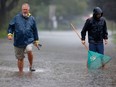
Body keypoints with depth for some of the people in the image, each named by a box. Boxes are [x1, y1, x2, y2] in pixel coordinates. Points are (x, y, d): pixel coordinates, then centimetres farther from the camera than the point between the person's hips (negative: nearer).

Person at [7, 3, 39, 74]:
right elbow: (11, 26, 9)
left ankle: (31, 66, -7)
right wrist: (10, 33, -8)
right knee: (20, 58, 6)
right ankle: (21, 73, 21)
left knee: (29, 51, -29)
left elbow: (35, 30, 15)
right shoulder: (17, 17, 4)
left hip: (29, 40, -1)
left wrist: (36, 41, 16)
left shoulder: (32, 19, 8)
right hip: (18, 41, 1)